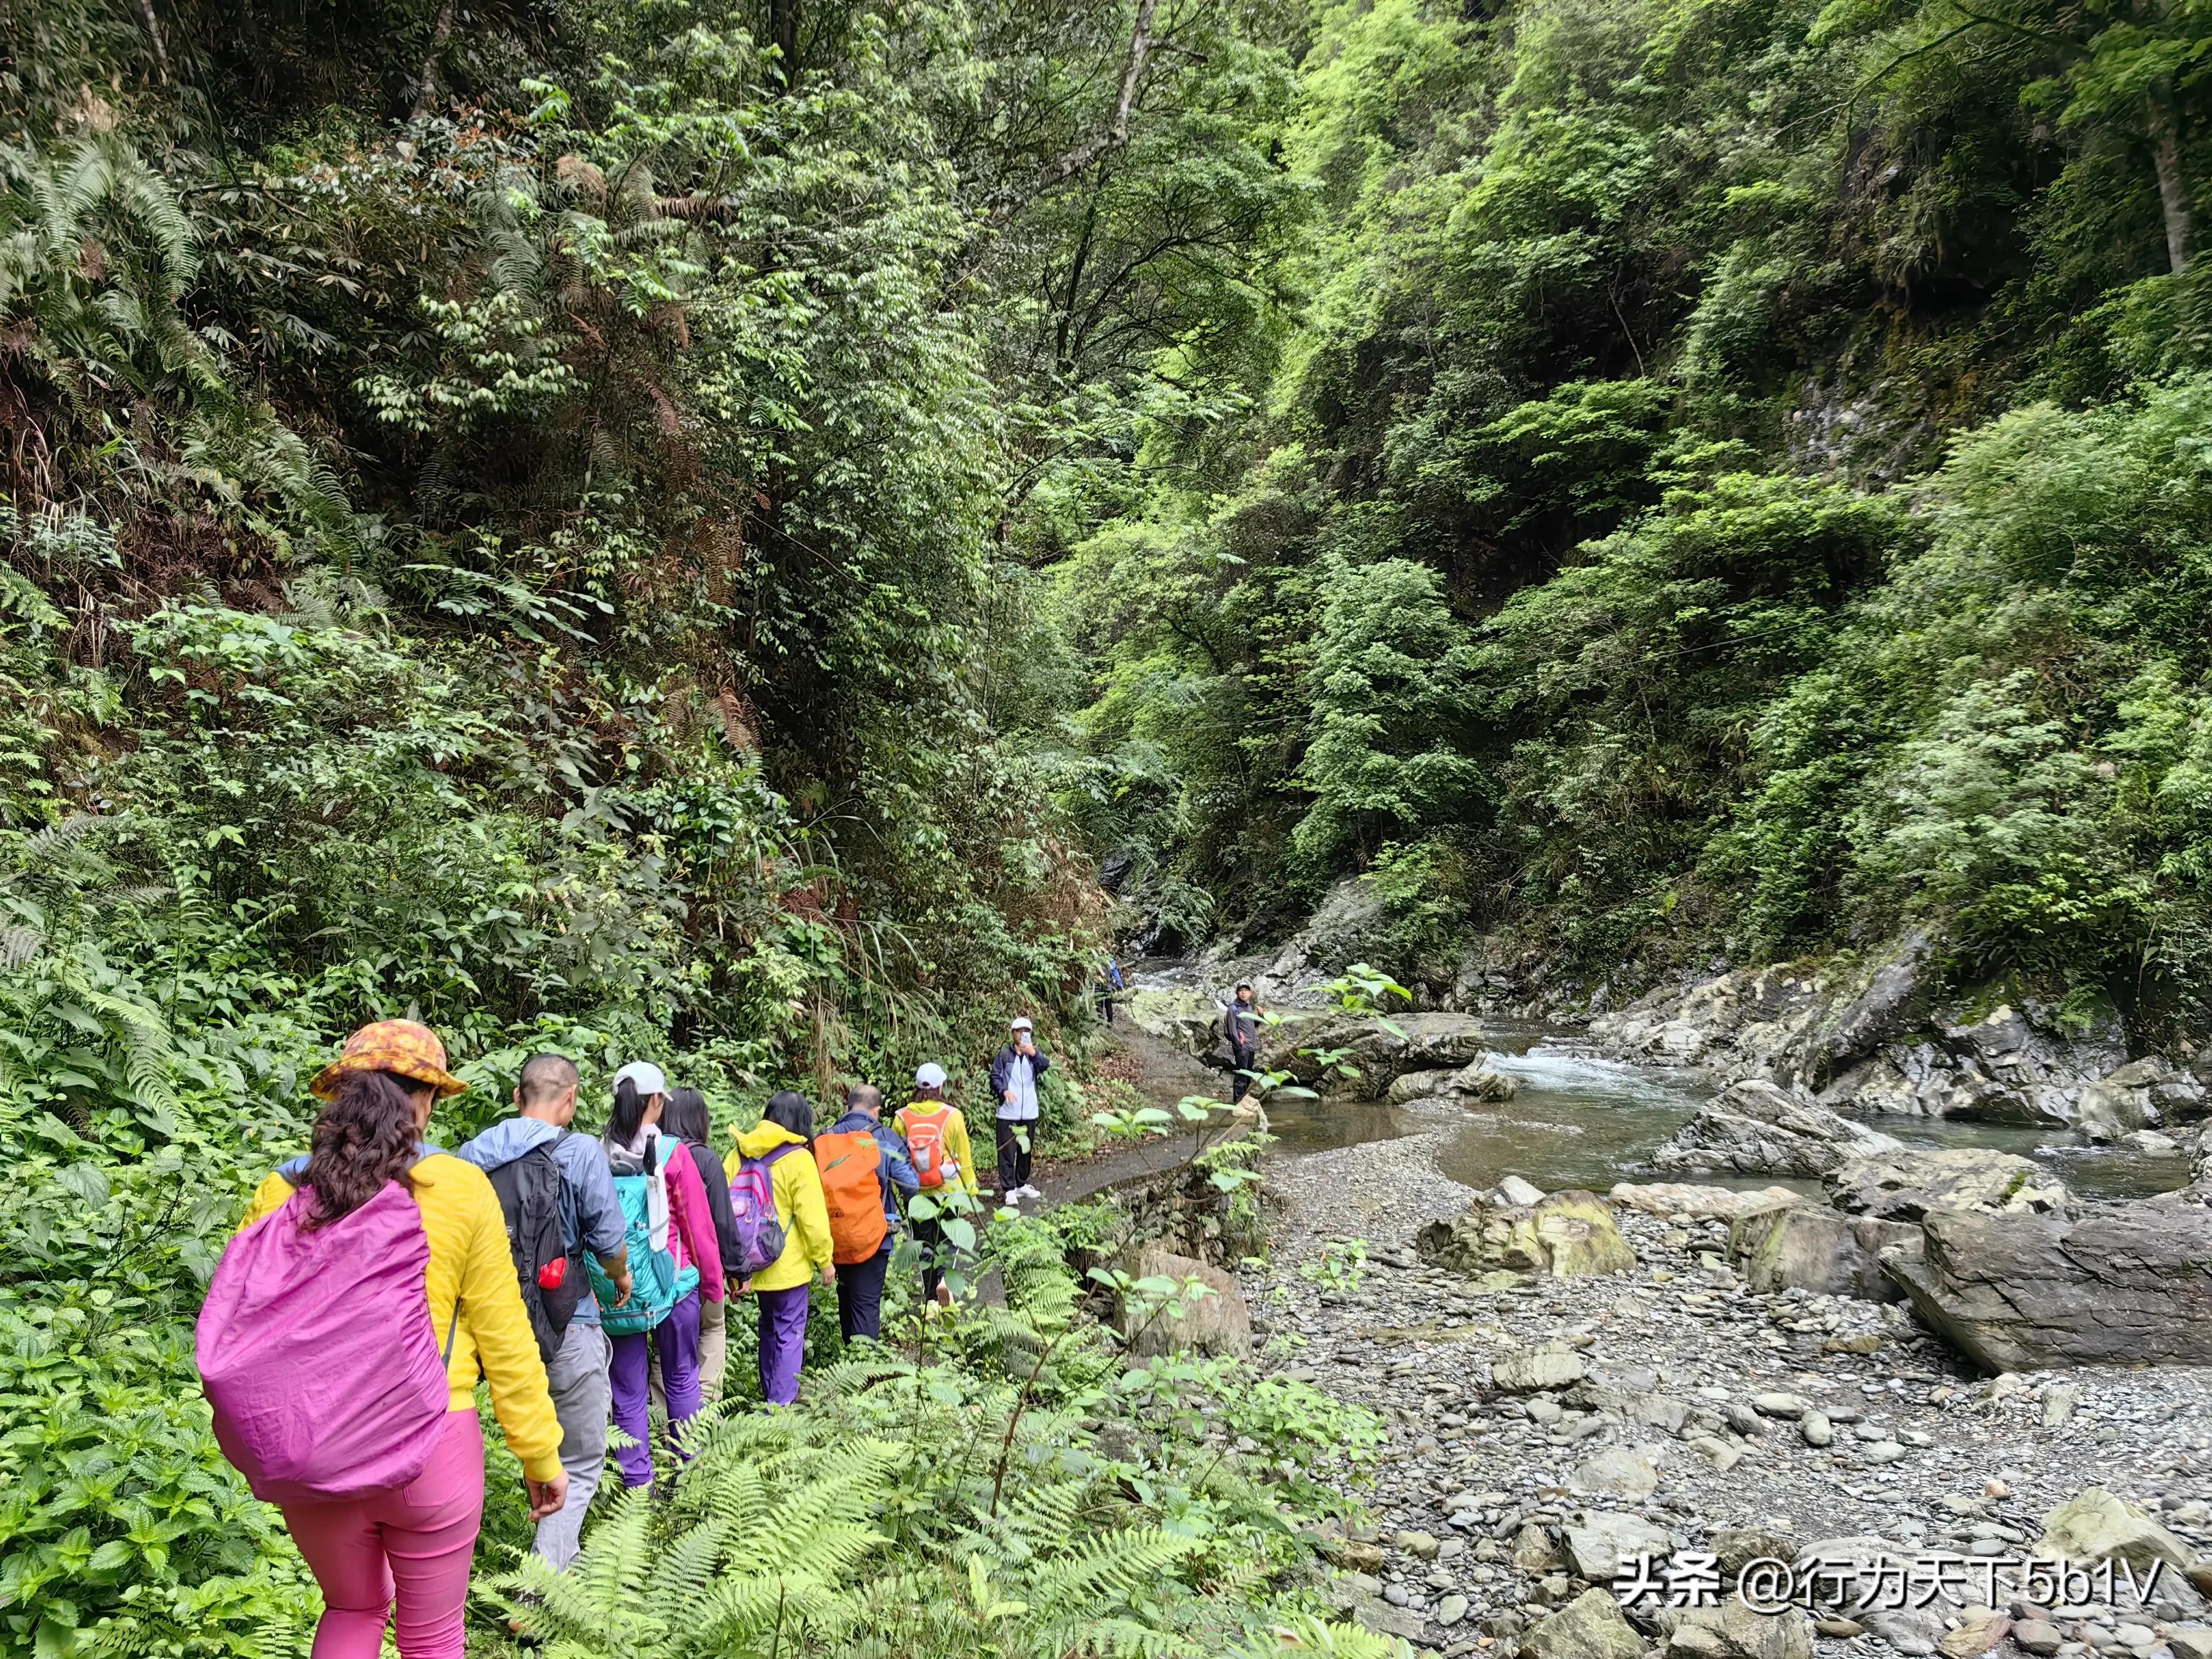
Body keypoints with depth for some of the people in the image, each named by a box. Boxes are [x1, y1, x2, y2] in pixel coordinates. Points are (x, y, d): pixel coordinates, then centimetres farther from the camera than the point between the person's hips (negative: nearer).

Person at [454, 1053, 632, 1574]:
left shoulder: (471, 1154, 1)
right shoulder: (581, 1153, -13)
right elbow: (609, 1241, -11)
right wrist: (621, 1277, 10)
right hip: (567, 1326, -5)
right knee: (580, 1464, 8)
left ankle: (563, 1556, 40)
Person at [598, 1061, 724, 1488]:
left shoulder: (598, 1155, -3)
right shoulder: (672, 1153, -11)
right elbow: (699, 1226, -7)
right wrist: (713, 1283, 6)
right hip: (673, 1284, -2)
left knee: (628, 1393, 9)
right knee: (682, 1380, 16)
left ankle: (638, 1483, 13)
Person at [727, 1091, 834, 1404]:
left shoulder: (740, 1152, 3)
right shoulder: (798, 1158, -14)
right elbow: (813, 1216, -15)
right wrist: (825, 1260, -5)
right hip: (789, 1265, -6)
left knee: (769, 1328, 22)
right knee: (790, 1334, 2)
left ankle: (769, 1395, 31)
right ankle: (782, 1405, -1)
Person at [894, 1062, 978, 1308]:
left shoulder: (902, 1118, -7)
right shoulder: (952, 1116, -11)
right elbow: (964, 1158, -5)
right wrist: (971, 1190, 6)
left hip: (916, 1193, 1)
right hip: (948, 1191, -1)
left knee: (924, 1245, 13)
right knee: (947, 1238, 16)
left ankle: (932, 1297, 17)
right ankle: (944, 1277, -9)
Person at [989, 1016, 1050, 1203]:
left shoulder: (1034, 1054, 8)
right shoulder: (1004, 1055, 0)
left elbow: (1046, 1066, -11)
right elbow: (995, 1076, -3)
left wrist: (1033, 1053, -28)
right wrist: (1004, 1090, -21)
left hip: (1029, 1113, 4)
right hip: (1008, 1113, -4)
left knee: (1026, 1150, 14)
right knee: (1007, 1152, -4)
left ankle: (1022, 1185, 27)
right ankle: (1008, 1190, 0)